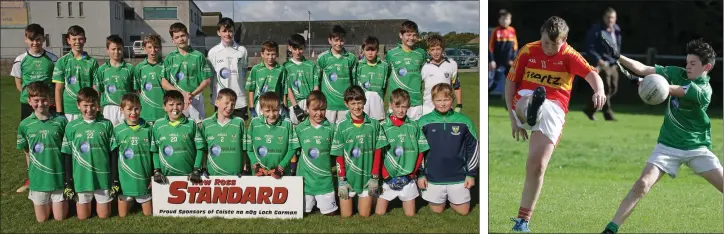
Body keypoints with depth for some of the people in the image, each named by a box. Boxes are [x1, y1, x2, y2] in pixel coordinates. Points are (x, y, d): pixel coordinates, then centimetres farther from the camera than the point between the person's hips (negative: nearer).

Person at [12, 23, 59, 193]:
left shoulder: (52, 59, -1)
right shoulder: (21, 60, 0)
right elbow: (19, 84, 6)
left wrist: (52, 98, -12)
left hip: (48, 104, -1)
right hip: (28, 104, 1)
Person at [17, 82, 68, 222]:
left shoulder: (61, 121, -9)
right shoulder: (25, 124, -6)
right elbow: (26, 150, 9)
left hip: (58, 175, -1)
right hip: (38, 177, 1)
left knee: (60, 218, 7)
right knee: (42, 219, 10)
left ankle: (63, 199, 37)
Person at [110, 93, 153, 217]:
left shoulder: (148, 129, -4)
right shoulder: (117, 130, -4)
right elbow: (113, 156, 1)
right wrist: (114, 180, 0)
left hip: (144, 178, 0)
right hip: (125, 178, 0)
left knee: (148, 214, 9)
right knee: (123, 215, 9)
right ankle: (129, 201, 38)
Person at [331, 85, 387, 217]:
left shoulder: (373, 124, -2)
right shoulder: (342, 126, -6)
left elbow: (378, 152, 1)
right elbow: (339, 156, -4)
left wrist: (375, 177, -3)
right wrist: (342, 180, -7)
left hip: (367, 176, 1)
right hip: (347, 177, -1)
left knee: (364, 214, 6)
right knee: (346, 215, 5)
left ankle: (362, 200, 36)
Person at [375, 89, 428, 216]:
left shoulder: (414, 126, 1)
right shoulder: (383, 127, -7)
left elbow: (421, 152, 3)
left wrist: (411, 174, -4)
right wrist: (386, 176, -10)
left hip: (408, 177, 2)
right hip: (388, 178, -1)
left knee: (410, 214, 7)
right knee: (379, 213, 0)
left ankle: (404, 200, 37)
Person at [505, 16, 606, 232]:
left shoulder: (569, 56, -1)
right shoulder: (528, 51, 4)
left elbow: (591, 73, -19)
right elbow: (510, 82, 9)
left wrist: (599, 90, -43)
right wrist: (512, 117, 1)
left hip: (554, 111, -2)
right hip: (524, 102, 2)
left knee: (537, 166, -9)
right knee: (529, 100, -36)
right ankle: (530, 114, -75)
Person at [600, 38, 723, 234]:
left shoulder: (703, 91, -17)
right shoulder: (677, 73, -2)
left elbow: (668, 89, -28)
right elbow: (644, 69, -8)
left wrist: (641, 81, -35)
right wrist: (618, 57, -21)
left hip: (697, 148, -2)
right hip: (668, 146, 2)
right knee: (642, 184, -15)